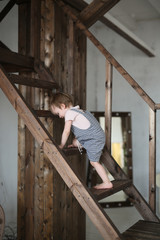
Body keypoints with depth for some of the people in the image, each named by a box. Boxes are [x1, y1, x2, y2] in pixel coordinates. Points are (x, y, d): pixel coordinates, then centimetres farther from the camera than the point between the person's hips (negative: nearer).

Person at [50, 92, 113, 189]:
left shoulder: (69, 113, -11)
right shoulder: (77, 111, 19)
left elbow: (66, 131, -17)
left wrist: (62, 145, -5)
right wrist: (75, 143, 27)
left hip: (95, 138, -10)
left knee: (94, 161, -3)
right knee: (75, 142, 20)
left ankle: (107, 183, 5)